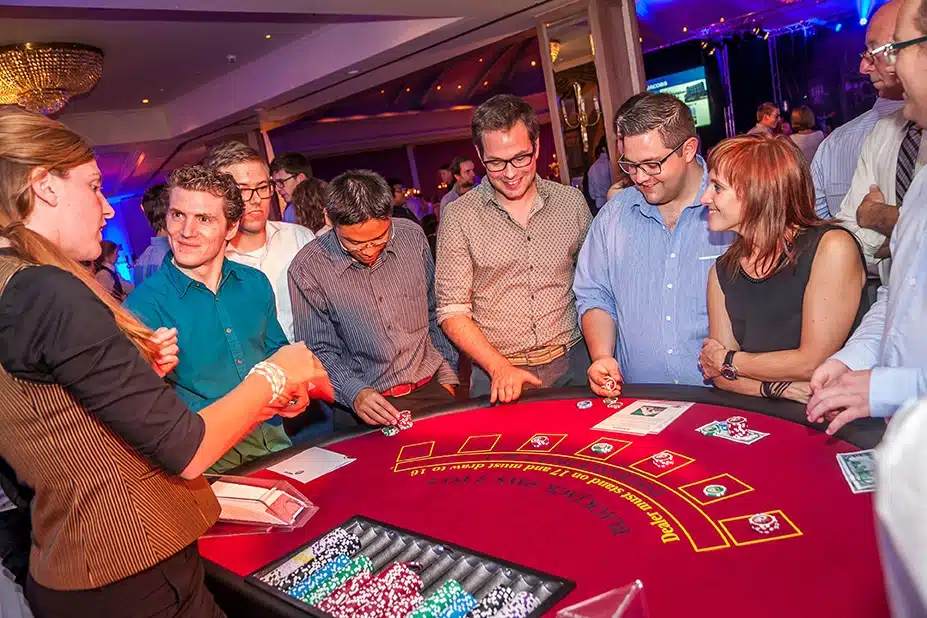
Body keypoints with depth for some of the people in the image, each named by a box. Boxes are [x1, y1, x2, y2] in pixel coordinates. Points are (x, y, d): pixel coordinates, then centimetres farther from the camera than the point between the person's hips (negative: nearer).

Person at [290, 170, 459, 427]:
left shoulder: (412, 237, -4)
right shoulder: (307, 269, -15)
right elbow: (320, 352, -8)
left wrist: (448, 376, 9)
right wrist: (355, 394, -23)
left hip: (432, 389, 1)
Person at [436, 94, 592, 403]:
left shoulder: (572, 202, 5)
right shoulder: (458, 216, -3)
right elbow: (452, 312, -4)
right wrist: (500, 368, -14)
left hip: (572, 364, 2)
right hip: (495, 371, -1)